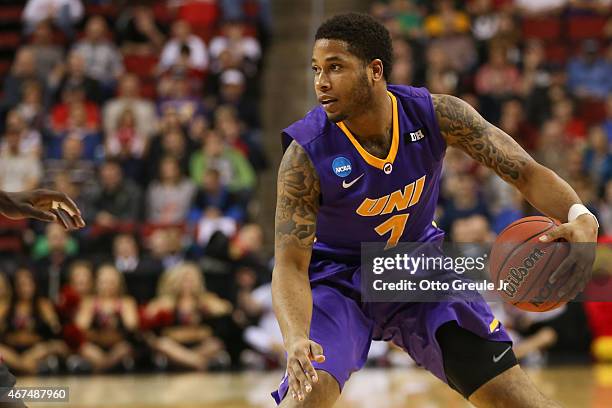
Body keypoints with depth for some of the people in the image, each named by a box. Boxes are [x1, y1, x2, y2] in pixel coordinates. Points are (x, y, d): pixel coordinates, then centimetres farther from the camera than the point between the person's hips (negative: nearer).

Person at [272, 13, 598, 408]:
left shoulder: (436, 115, -20)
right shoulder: (305, 154, -27)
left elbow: (527, 172, -14)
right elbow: (290, 264, -25)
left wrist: (580, 218, -35)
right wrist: (296, 339, -45)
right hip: (336, 280, -3)